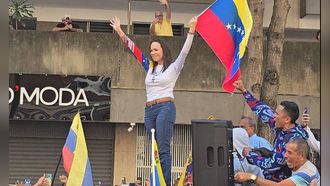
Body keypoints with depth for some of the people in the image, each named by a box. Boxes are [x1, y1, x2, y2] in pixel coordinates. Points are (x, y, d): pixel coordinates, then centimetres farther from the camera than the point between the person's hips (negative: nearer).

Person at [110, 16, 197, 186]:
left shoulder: (173, 68, 3)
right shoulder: (150, 67, 17)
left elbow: (184, 52, -10)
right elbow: (134, 50, 20)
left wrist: (191, 32, -22)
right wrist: (120, 33, 19)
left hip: (165, 108, -6)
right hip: (149, 110, 6)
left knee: (163, 149, -12)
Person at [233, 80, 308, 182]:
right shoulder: (282, 128, 0)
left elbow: (272, 165, -22)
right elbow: (263, 110, 13)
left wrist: (250, 154, -8)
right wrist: (244, 90, 17)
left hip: (279, 181, -8)